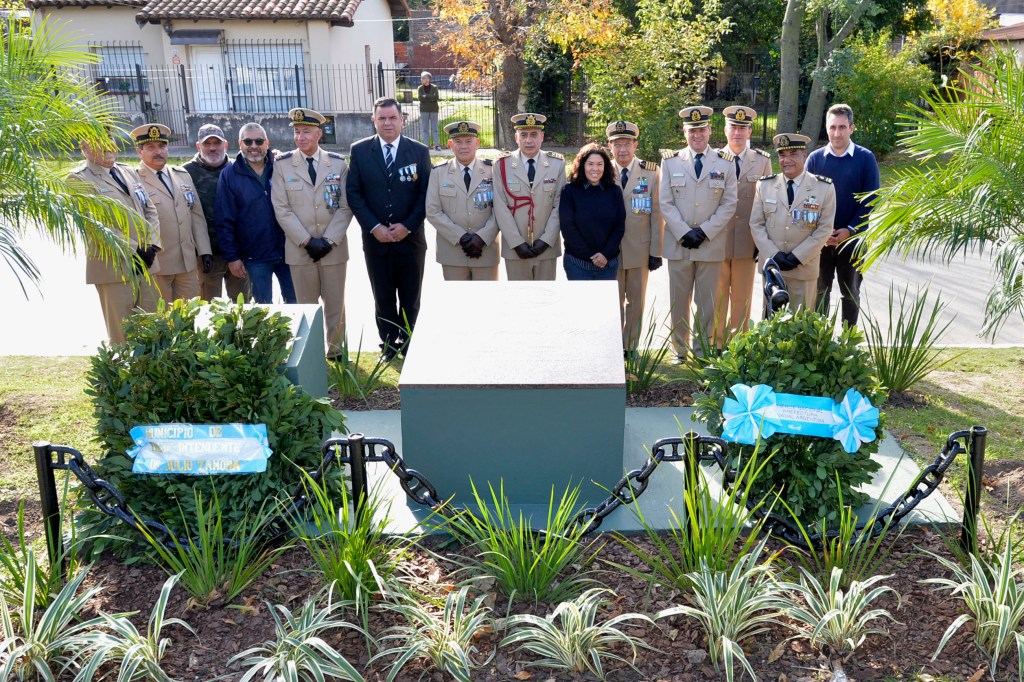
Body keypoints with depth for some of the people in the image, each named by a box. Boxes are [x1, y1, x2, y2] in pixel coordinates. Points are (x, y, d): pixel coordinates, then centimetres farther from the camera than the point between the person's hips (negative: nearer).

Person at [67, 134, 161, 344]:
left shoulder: (130, 173, 17)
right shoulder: (79, 180, -4)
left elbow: (150, 211, 15)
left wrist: (151, 247, -1)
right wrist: (134, 250, -14)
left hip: (147, 264, 6)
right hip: (115, 268, -6)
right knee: (122, 336, 0)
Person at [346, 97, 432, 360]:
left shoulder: (419, 151, 0)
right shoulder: (359, 151, 1)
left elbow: (426, 194, -2)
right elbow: (353, 193, -1)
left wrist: (408, 226, -12)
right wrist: (374, 227, -11)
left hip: (410, 238, 0)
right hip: (375, 239, 0)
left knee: (410, 298, 10)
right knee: (383, 298, 9)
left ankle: (408, 345, 25)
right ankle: (388, 345, 23)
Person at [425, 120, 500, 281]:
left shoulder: (492, 170, 2)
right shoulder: (438, 173, 4)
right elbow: (433, 212, -2)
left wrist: (482, 237, -14)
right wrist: (461, 237, -11)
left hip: (486, 250, 0)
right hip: (452, 252, 0)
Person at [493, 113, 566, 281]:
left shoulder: (557, 164, 2)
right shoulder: (502, 165, -1)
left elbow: (560, 206, -1)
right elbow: (501, 208, -5)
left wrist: (546, 240, -10)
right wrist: (517, 243, -12)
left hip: (547, 248, 1)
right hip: (514, 248, -1)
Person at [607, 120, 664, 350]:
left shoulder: (651, 173, 2)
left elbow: (657, 214, 0)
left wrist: (656, 252, -4)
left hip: (639, 250, 1)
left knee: (636, 302, 9)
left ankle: (631, 347, 20)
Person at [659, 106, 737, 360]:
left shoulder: (725, 164, 6)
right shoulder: (671, 163, 7)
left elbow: (729, 204, 1)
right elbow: (666, 203, 1)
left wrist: (704, 232, -10)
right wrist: (685, 233, -11)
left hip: (712, 245, 0)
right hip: (679, 244, 1)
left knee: (708, 303, 4)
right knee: (679, 301, 6)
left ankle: (702, 352, 15)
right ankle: (680, 351, 16)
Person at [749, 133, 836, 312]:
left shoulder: (824, 188, -2)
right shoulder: (765, 185, 4)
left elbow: (824, 229, -5)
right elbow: (756, 224, 1)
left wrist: (797, 257, -13)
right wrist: (773, 256, -11)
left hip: (804, 268, -2)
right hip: (771, 266, 2)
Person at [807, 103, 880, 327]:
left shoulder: (865, 158, -2)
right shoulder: (815, 158, 2)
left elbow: (870, 199, -5)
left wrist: (850, 230, -14)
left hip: (853, 238, -1)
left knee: (850, 292, 9)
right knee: (819, 291, 7)